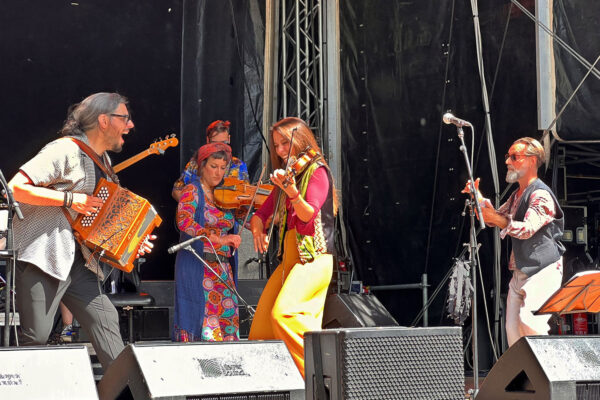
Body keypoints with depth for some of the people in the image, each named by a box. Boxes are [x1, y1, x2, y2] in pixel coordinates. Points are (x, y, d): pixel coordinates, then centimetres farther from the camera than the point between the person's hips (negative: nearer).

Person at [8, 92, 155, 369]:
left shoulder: (102, 160, 17)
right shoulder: (66, 151, -12)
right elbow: (15, 188, -20)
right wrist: (68, 199, -21)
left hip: (75, 260, 9)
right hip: (43, 257, -9)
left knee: (105, 318, 4)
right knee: (36, 336, -9)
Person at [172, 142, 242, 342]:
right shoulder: (192, 191, -4)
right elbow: (184, 221, -22)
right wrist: (218, 239, -33)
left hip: (223, 270, 6)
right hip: (197, 268, -6)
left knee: (227, 321, 0)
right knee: (204, 319, -12)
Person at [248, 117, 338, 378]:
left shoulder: (317, 172, -5)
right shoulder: (285, 176, 19)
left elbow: (309, 216, -19)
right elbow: (263, 213, 21)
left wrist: (292, 192, -37)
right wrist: (257, 227, -2)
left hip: (312, 257, -9)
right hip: (289, 257, 9)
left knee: (284, 313, -28)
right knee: (262, 322, 4)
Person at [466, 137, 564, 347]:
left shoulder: (540, 194, -12)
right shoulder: (517, 195, 19)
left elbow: (528, 229, -24)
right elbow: (495, 218, 27)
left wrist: (496, 219, -31)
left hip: (543, 270, -9)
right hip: (520, 272, 9)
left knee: (530, 321, -23)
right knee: (513, 328, 4)